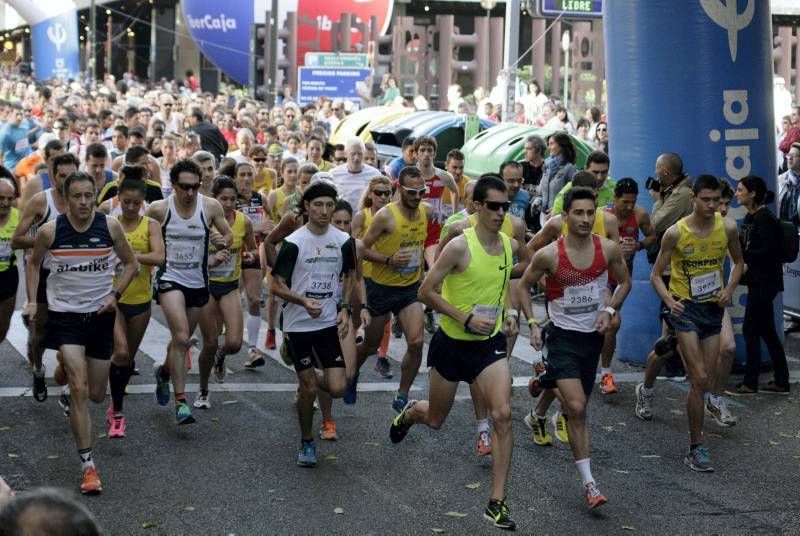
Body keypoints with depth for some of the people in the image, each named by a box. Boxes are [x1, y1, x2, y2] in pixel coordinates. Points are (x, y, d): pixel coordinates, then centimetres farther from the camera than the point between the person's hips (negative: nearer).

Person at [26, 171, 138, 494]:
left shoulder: (110, 227, -9)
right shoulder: (49, 231, -10)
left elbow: (130, 264, 5)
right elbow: (34, 263, 9)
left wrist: (115, 294, -9)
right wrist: (32, 300, -2)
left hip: (100, 314, 2)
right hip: (65, 313, -2)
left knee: (96, 395, 12)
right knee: (79, 389, -16)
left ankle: (67, 368, 50)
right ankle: (88, 466, -12)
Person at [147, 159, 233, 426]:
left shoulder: (210, 206, -5)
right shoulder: (158, 209, -8)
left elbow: (229, 234, 7)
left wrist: (222, 241, -13)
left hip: (198, 282, 3)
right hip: (170, 279, -3)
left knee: (182, 340, 16)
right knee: (181, 336, -22)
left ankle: (164, 371, 49)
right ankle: (181, 401, -18)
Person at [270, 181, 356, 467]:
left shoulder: (344, 241, 0)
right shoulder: (293, 243, -11)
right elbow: (276, 285, -9)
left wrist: (345, 309, 2)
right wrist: (304, 301, -25)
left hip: (329, 323, 3)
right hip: (298, 324, -3)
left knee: (338, 388, -6)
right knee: (309, 389, -1)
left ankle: (313, 379, 29)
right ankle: (307, 442, 22)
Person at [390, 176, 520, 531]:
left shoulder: (510, 245, -1)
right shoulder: (460, 246, -20)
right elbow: (426, 292, -16)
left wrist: (508, 311, 3)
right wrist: (467, 318, -22)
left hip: (489, 344, 3)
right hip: (452, 343, -3)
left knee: (502, 415, -17)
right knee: (435, 420, 14)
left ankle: (497, 503, -10)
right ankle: (409, 413, 55)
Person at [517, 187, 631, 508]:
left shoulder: (609, 249, -8)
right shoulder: (549, 255, -16)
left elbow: (624, 282, 10)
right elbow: (524, 286, 1)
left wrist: (610, 310, -6)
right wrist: (532, 324, -8)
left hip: (592, 336, 4)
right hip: (562, 336, -4)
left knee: (578, 408, 17)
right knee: (577, 408, -17)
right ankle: (588, 483, -11)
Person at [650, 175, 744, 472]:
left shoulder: (727, 228, -5)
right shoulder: (676, 232, -14)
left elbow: (738, 262, 13)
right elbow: (656, 275, -6)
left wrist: (729, 289, -6)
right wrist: (669, 299, -25)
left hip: (713, 307, 4)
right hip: (685, 307, -4)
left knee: (702, 381, 7)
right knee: (700, 380, -12)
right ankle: (696, 448, -3)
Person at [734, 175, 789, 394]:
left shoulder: (764, 218, -16)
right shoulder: (751, 217, 12)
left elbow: (768, 251, -22)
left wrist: (740, 255, -20)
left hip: (764, 282, -10)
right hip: (757, 280, 10)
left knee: (750, 330, -4)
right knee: (766, 331, 12)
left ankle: (750, 383, 3)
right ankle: (781, 382, 16)